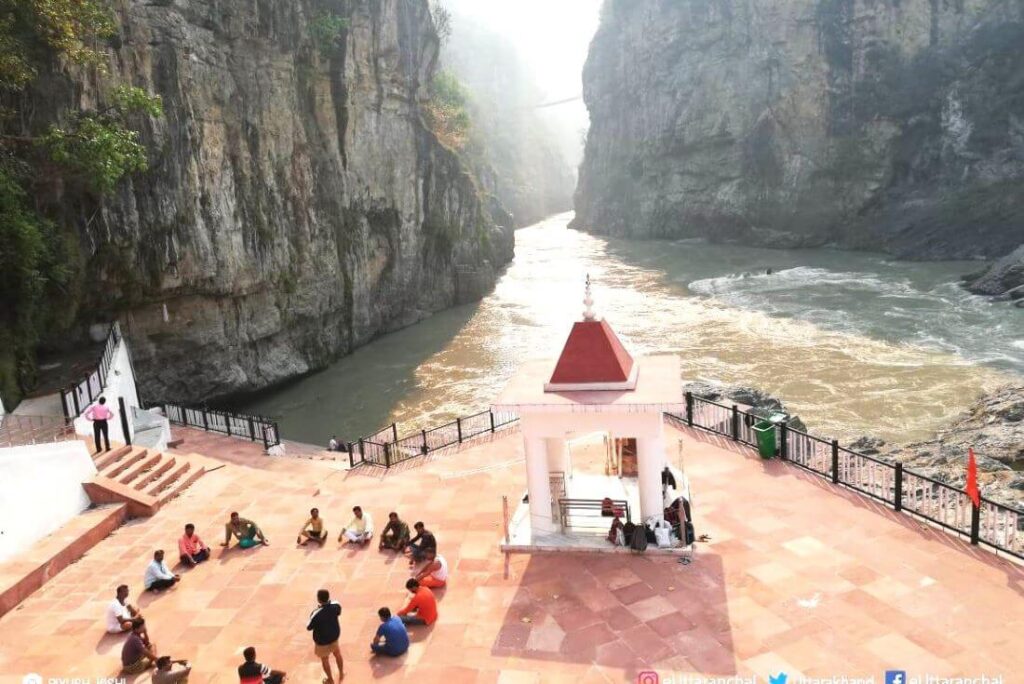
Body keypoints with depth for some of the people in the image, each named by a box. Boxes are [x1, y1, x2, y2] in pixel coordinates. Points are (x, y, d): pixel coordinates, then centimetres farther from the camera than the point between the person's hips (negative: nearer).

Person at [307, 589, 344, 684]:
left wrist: (312, 616, -3)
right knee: (337, 654, 30)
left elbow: (309, 627, -19)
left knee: (325, 660, 21)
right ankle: (341, 673, 50)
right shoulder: (336, 605, -22)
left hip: (322, 640, -4)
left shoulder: (316, 614, -36)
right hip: (335, 635, 4)